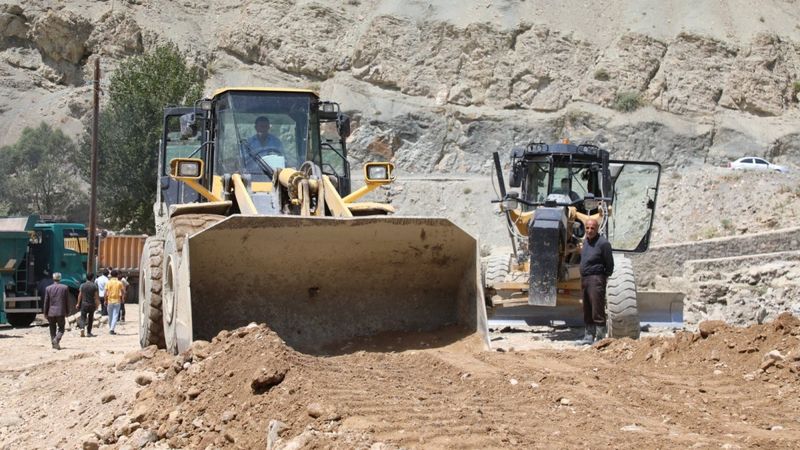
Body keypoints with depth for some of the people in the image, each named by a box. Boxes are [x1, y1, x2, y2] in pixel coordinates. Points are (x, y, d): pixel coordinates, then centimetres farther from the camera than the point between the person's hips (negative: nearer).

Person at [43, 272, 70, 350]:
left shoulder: (48, 288, -1)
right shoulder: (65, 288, -2)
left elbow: (46, 302, 1)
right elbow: (67, 301, 1)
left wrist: (45, 313, 8)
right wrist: (67, 311, 10)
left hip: (51, 312, 1)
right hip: (61, 312, -1)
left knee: (52, 329, 14)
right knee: (61, 329, 6)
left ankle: (53, 343, 13)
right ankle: (56, 340, -19)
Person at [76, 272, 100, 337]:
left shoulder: (82, 285, -2)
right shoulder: (94, 286, -6)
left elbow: (80, 295, 1)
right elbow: (96, 296, -6)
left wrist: (78, 304, 11)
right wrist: (97, 304, 3)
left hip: (84, 303, 0)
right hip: (91, 304, 0)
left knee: (83, 317, 4)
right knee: (90, 319, 12)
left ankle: (82, 328, -23)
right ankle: (88, 332, 16)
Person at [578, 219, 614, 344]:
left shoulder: (603, 243, -12)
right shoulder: (585, 241, 14)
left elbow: (609, 264, -9)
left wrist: (606, 280, -7)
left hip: (596, 279, -9)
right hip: (585, 279, 9)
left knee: (597, 312, -9)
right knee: (587, 312, 13)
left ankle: (600, 338, -6)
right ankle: (589, 336, 21)